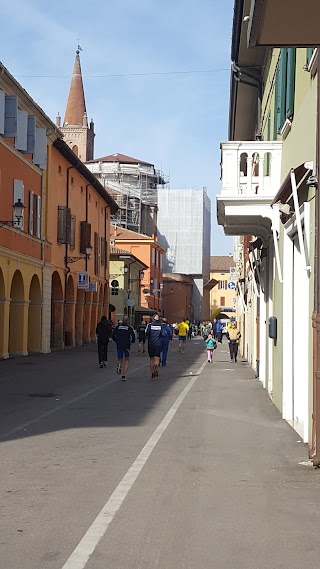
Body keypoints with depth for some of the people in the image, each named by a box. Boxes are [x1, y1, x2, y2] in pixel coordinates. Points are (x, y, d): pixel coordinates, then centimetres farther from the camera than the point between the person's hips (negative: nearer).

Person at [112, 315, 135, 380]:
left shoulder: (117, 327, 2)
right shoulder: (129, 327, -5)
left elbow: (113, 335, 0)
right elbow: (133, 336, -12)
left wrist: (116, 341, 15)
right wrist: (132, 341, 7)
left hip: (119, 345, 2)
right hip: (127, 346, -2)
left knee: (120, 359, 14)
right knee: (126, 360, 10)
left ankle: (119, 365, -23)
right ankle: (123, 375, -2)